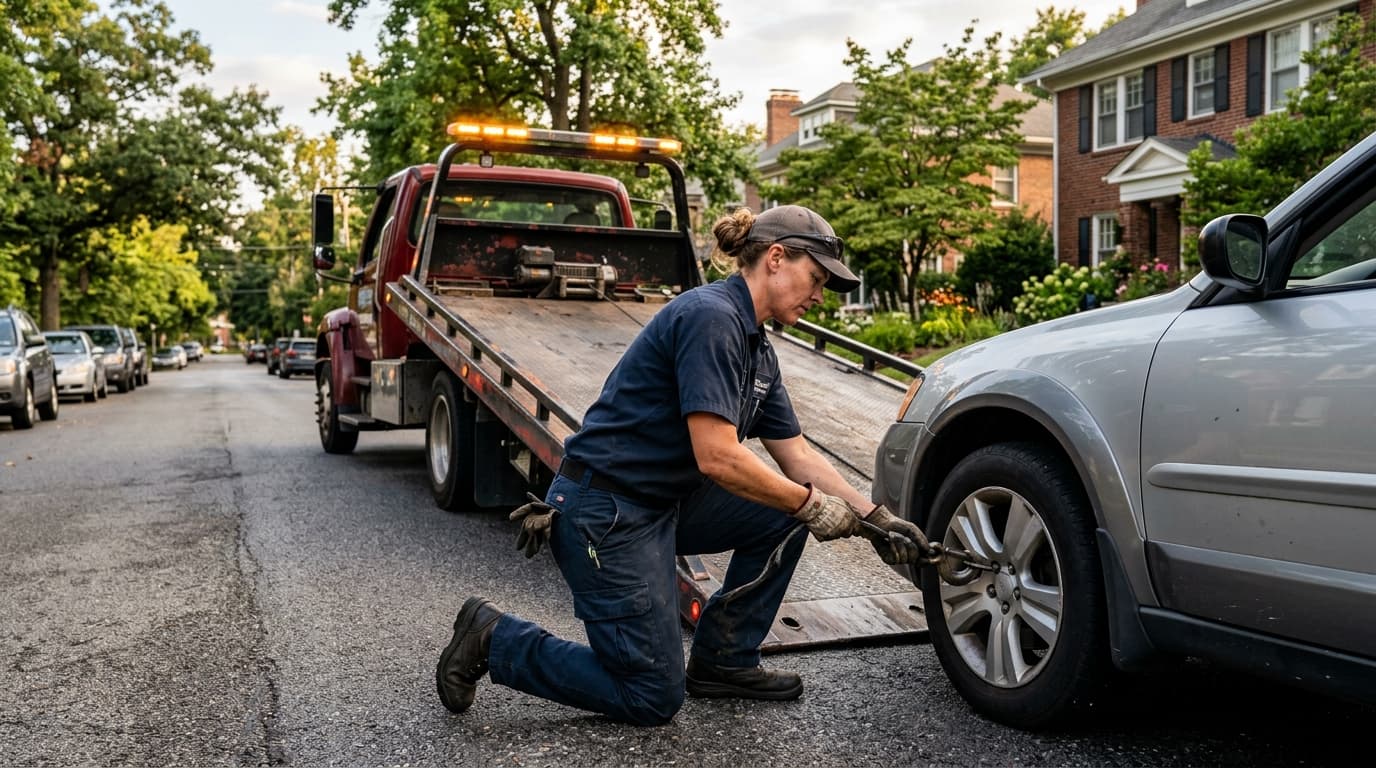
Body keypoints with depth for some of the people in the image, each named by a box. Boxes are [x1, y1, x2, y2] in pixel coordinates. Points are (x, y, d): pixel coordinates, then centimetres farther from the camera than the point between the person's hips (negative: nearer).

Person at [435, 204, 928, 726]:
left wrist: (874, 518, 4)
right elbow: (717, 456, -26)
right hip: (604, 512, -10)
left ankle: (723, 661, 14)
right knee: (654, 698, -1)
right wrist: (811, 505, -15)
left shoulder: (758, 350, 9)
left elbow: (798, 456, 13)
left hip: (663, 501, 10)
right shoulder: (710, 316, -21)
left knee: (784, 516, 4)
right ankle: (496, 639, 9)